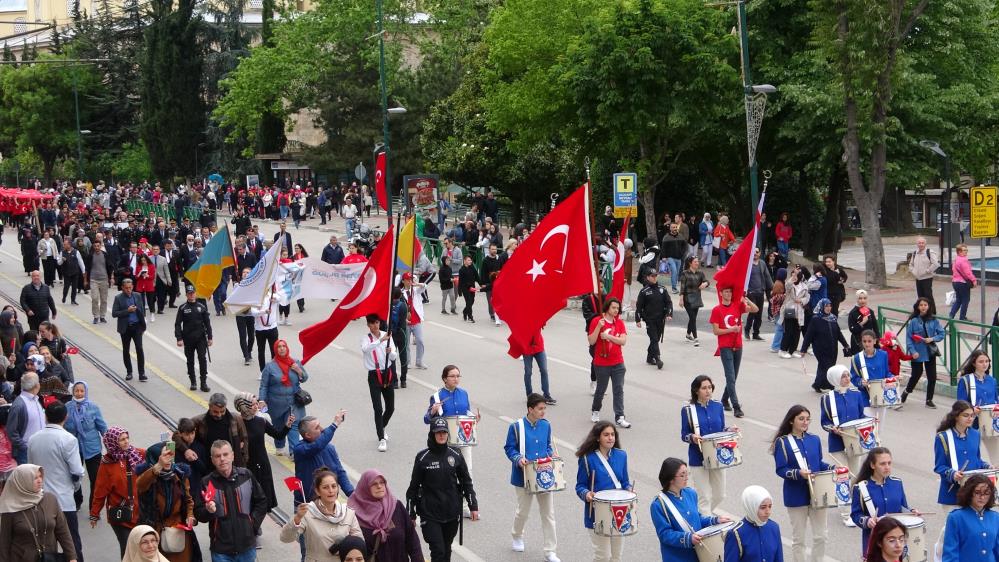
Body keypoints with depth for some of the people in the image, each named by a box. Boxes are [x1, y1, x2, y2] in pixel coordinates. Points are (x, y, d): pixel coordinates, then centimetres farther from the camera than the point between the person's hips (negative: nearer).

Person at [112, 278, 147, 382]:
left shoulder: (137, 296, 4)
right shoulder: (118, 298, -4)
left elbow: (142, 309, 15)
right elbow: (114, 313, -10)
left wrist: (143, 322, 5)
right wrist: (127, 311, -19)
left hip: (137, 326, 1)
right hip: (125, 328, -1)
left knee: (139, 349, -8)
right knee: (126, 350, 8)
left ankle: (142, 373, -6)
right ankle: (129, 372, 20)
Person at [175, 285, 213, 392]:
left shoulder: (202, 307, 6)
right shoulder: (182, 308, 0)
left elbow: (207, 323, 10)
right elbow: (177, 324, -2)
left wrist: (209, 337, 6)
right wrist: (179, 338, -11)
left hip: (201, 338, 0)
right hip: (188, 340, 0)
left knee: (202, 359, -8)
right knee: (190, 361, 8)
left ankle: (204, 383, -5)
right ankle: (193, 382, 18)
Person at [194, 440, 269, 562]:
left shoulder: (246, 476, -1)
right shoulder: (207, 482, -6)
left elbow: (261, 502, 8)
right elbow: (198, 513, -2)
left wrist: (253, 523, 1)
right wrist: (208, 511, -23)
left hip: (247, 547, 2)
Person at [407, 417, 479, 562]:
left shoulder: (455, 456, 3)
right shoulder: (422, 458, -5)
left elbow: (466, 482, 11)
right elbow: (414, 486, 1)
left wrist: (473, 506, 7)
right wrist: (411, 513, 2)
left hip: (452, 514, 3)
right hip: (430, 515, -3)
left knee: (446, 550, 12)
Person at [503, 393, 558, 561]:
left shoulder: (546, 425, 2)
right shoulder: (517, 427, -11)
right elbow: (509, 448, -5)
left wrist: (551, 454, -4)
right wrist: (518, 459, -21)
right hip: (524, 477, -3)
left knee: (548, 513, 1)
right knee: (523, 511, 13)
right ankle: (517, 536, 44)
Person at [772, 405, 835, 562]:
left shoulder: (815, 440, 6)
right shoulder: (782, 442, -9)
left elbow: (819, 463, 15)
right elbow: (781, 470, -13)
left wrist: (832, 468, -3)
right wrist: (798, 473, -29)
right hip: (796, 497, -4)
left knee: (821, 535, 10)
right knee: (798, 538, 6)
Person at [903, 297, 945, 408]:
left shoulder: (933, 321, 1)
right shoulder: (913, 321, -7)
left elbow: (942, 333, 4)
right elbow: (908, 337, -6)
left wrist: (933, 339, -13)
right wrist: (913, 351, -15)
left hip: (930, 352, 3)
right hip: (917, 353, -3)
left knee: (932, 377, 3)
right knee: (916, 374, 3)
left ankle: (929, 400, 17)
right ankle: (907, 391, 32)